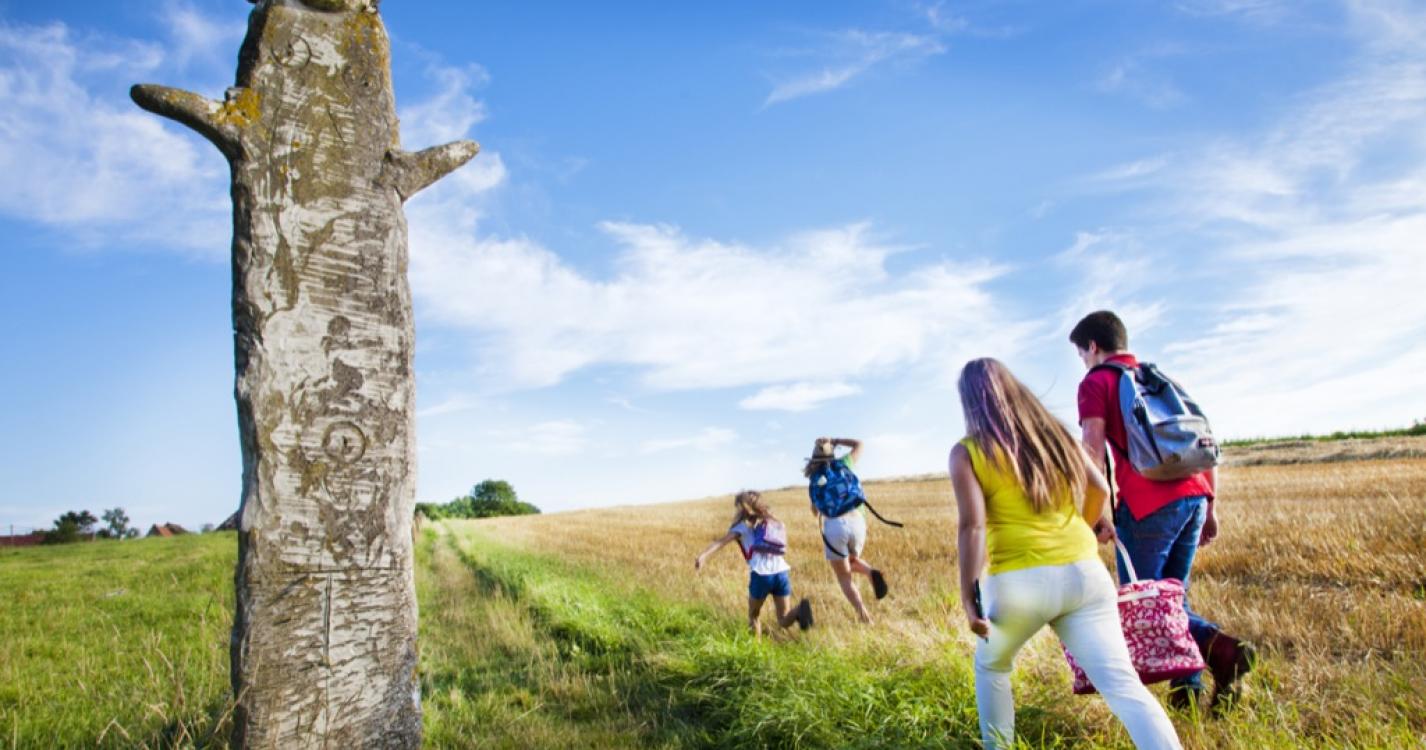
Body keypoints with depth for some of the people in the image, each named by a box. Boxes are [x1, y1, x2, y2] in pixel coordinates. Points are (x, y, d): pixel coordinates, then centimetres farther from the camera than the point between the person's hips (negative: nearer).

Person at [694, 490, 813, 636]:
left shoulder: (743, 525, 12)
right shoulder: (775, 523, 26)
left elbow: (721, 542, -1)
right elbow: (783, 549, 20)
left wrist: (703, 555, -14)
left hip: (761, 575, -3)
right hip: (781, 573, 3)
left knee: (753, 615, 22)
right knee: (783, 621, 10)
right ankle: (800, 610, -19)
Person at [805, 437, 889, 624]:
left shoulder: (814, 481, 11)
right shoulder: (843, 464, 11)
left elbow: (816, 512, 24)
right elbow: (859, 444, 30)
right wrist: (834, 440, 32)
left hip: (834, 527, -2)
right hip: (857, 522, 2)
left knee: (844, 577, 10)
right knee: (852, 562, 30)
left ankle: (863, 614, -13)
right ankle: (872, 574, -5)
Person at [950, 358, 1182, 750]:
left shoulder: (967, 452, 0)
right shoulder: (1053, 431, 15)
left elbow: (972, 526, -10)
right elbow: (1099, 488, 18)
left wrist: (969, 595, -8)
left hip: (1019, 582, -3)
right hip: (1084, 573, 3)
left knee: (990, 667, 24)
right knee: (1124, 684, -2)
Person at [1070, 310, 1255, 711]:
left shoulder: (1097, 382, 3)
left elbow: (1093, 450, -10)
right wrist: (1210, 504, 22)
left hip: (1147, 504, -7)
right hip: (1194, 496, 7)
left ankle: (1218, 647, -14)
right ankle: (1188, 687, 9)